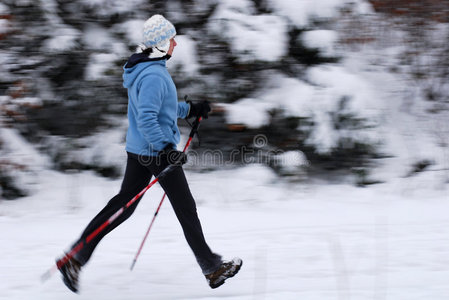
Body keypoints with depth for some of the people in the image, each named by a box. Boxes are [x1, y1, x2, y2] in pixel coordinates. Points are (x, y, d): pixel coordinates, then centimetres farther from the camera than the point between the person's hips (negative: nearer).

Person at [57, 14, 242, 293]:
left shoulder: (146, 69, 13)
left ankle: (75, 259, 7)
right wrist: (166, 149, -30)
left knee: (123, 205, 10)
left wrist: (191, 109, 25)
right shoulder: (153, 75, -21)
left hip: (139, 151, 10)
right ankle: (212, 268, 13)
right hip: (156, 152, -10)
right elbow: (146, 118, -28)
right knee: (186, 209, 2)